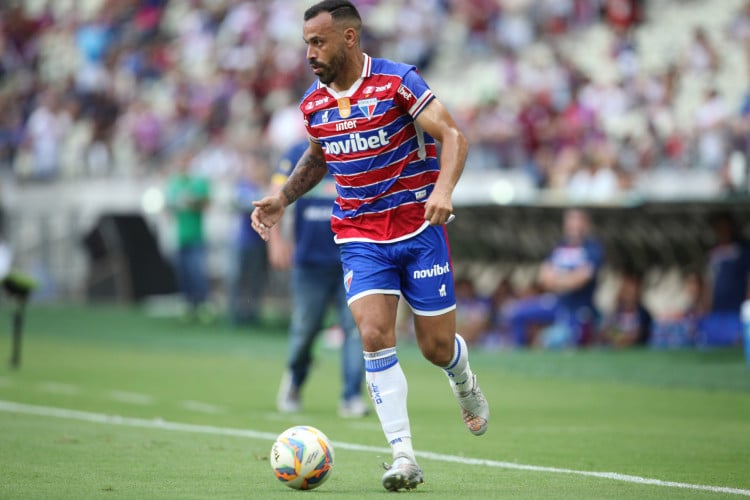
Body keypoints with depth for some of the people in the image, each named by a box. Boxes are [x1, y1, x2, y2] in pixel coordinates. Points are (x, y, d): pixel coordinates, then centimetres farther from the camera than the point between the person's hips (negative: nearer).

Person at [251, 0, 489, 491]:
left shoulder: (396, 81, -12)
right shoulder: (313, 104, 4)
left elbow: (453, 135, -16)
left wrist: (444, 188, -33)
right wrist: (283, 199, 10)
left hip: (419, 228, -3)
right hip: (360, 237, 3)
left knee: (437, 346, 2)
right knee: (375, 336, -16)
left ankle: (464, 381, 40)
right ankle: (404, 456, -14)